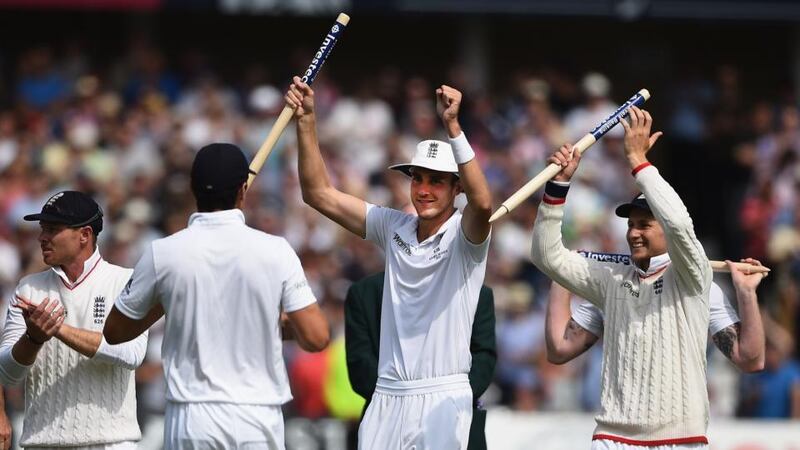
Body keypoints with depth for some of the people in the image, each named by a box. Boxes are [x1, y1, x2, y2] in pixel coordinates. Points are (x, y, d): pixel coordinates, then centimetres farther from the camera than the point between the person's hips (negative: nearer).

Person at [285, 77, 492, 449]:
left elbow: (482, 203, -28)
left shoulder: (464, 235, -4)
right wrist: (305, 121, -1)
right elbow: (319, 193, 10)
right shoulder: (394, 228, 10)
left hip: (442, 400, -5)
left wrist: (452, 125, -35)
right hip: (386, 398, 5)